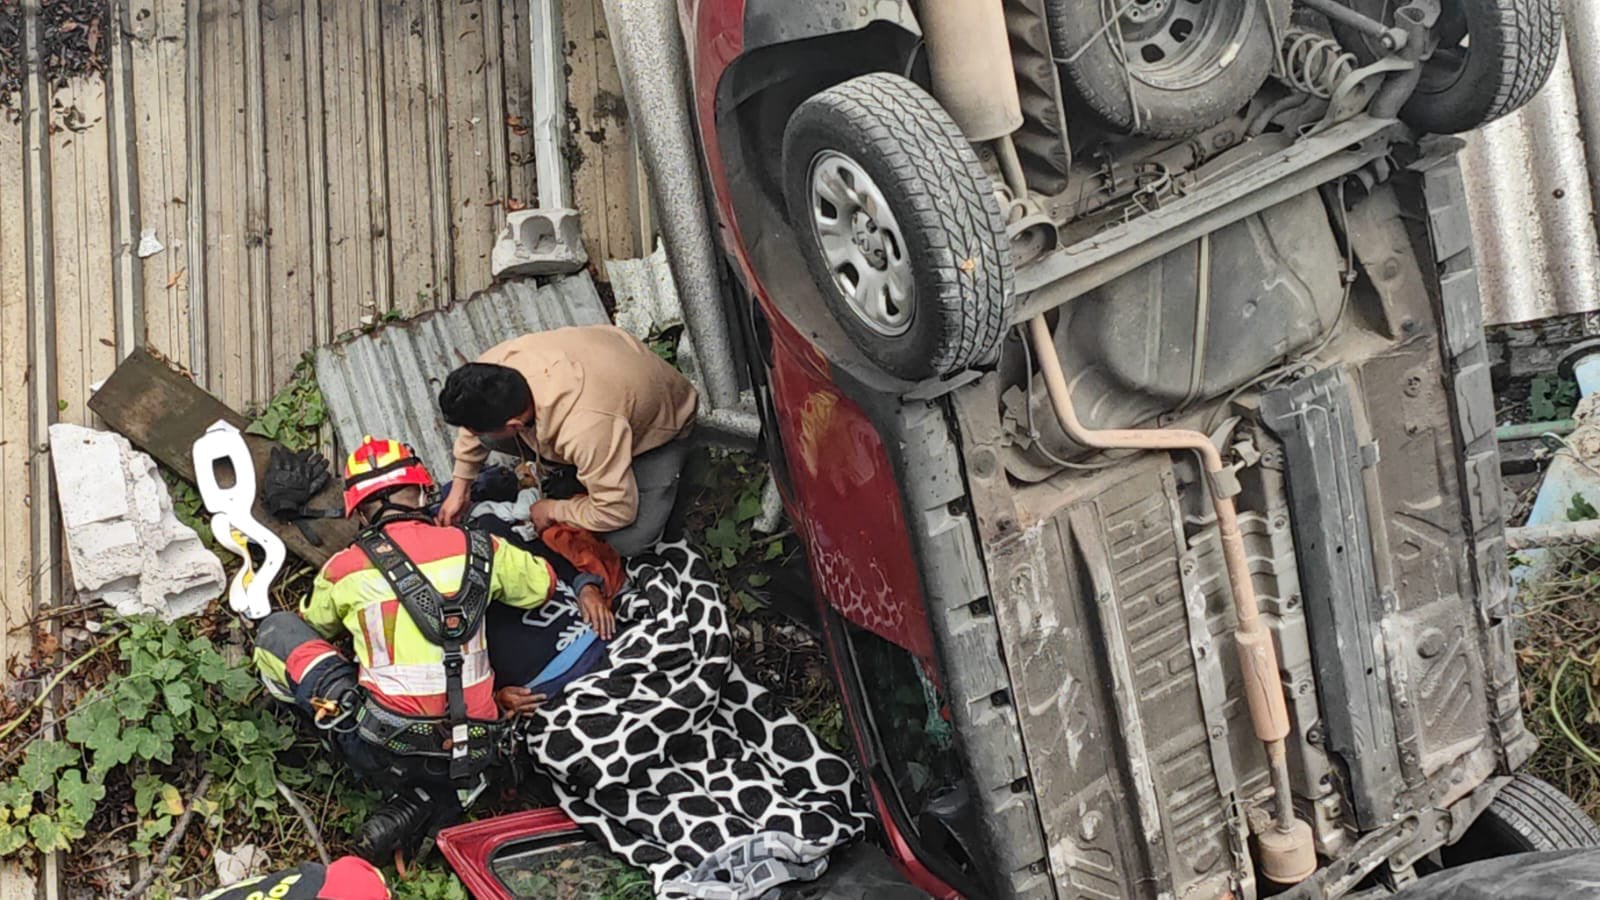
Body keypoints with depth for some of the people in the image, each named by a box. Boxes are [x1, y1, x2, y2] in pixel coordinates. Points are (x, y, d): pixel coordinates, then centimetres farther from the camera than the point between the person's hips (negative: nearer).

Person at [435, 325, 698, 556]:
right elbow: (474, 422, -1)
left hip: (660, 417, -5)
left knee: (627, 540, -23)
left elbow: (616, 512, -32)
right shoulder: (495, 365, -27)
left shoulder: (586, 430, -47)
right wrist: (459, 488, 2)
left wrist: (553, 510, -17)